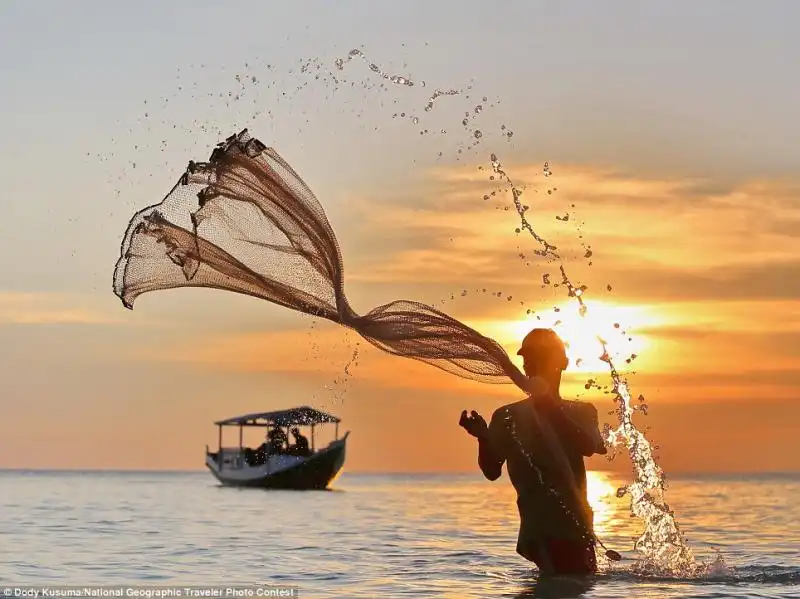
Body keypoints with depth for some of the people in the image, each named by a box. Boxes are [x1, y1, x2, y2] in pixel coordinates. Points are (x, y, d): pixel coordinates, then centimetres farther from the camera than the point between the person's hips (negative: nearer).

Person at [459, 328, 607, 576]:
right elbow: (492, 471, 2)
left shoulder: (581, 412, 12)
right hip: (539, 528, -3)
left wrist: (550, 407, -24)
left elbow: (590, 447, -11)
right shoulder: (508, 416, 8)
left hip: (575, 527, 3)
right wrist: (483, 437, -19)